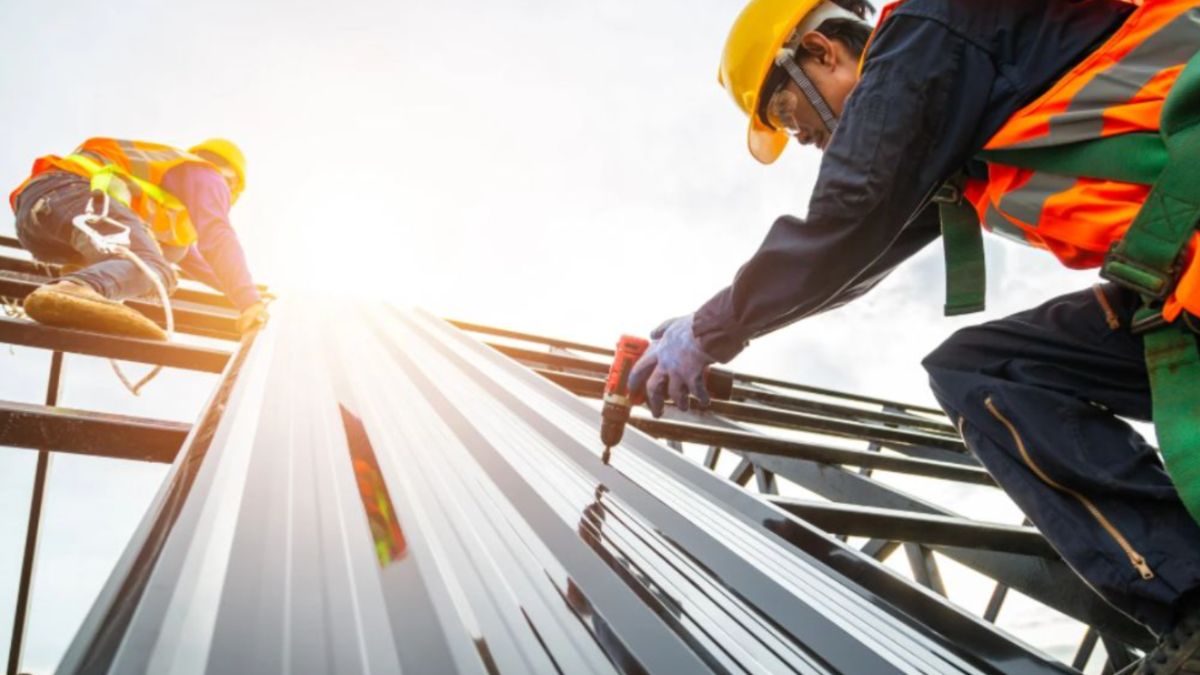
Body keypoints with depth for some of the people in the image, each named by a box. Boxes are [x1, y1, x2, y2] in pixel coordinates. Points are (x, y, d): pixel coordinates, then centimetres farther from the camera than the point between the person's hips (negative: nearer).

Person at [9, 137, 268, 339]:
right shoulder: (205, 175, 12)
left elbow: (189, 255, 50)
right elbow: (217, 236, -8)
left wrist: (232, 286, 47)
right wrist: (248, 298, -18)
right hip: (74, 192, -9)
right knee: (152, 268, -32)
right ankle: (72, 291, -65)